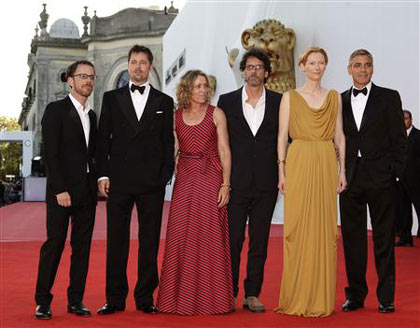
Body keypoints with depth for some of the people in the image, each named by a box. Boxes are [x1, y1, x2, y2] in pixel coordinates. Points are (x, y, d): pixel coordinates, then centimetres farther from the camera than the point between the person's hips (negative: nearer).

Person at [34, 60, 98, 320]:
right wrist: (60, 189, -16)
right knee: (54, 244, -3)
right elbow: (50, 153, -10)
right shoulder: (56, 110, -3)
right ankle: (43, 301, 7)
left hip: (88, 192, 6)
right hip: (62, 191, -6)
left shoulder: (92, 115, 16)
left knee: (82, 246, 6)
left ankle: (76, 300, 14)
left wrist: (97, 183, 6)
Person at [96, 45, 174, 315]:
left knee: (150, 241, 5)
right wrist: (103, 174, -2)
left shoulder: (164, 102, 10)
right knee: (116, 240, 3)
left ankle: (146, 298, 14)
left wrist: (165, 175, -2)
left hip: (152, 182, 0)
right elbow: (103, 138, 6)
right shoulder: (112, 98, 11)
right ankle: (115, 298, 12)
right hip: (118, 181, 0)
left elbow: (168, 142, 8)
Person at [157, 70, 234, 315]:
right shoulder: (176, 116, 9)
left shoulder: (216, 114, 2)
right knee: (181, 238, 2)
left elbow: (224, 151, -1)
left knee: (210, 238, -1)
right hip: (184, 179, 2)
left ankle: (210, 297, 10)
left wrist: (226, 184, -9)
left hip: (211, 178, -2)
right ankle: (181, 297, 13)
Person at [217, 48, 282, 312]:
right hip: (236, 181, -1)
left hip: (266, 183, 1)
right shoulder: (227, 101, 5)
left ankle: (252, 295, 17)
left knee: (260, 241, 7)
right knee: (232, 239, 2)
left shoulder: (279, 102, 6)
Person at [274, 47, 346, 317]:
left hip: (326, 165, 2)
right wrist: (282, 171, -5)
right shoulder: (290, 97, 6)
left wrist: (342, 170, 3)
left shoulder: (334, 97, 12)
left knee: (324, 228, 2)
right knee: (297, 228, -2)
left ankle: (321, 298, 11)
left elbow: (339, 135, 11)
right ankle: (296, 297, 8)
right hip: (298, 164, -2)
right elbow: (282, 135, 3)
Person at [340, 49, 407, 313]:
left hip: (380, 178, -2)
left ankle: (386, 297, 11)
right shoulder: (339, 101, 12)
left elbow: (399, 138, 2)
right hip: (350, 179, 3)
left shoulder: (389, 98, 5)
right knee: (352, 237, 6)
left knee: (384, 238, 2)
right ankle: (356, 294, 17)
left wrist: (394, 172, -6)